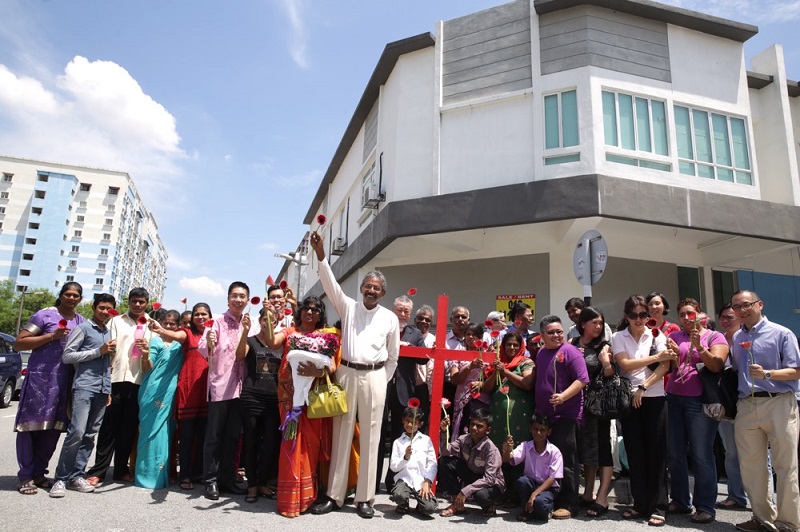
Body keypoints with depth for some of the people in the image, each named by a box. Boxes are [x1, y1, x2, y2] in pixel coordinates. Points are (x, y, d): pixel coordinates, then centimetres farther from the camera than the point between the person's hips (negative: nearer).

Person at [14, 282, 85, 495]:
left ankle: (39, 472, 20)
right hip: (40, 378, -5)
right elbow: (19, 343, -8)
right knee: (31, 425, 1)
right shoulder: (45, 315, -4)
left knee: (54, 428, 9)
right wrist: (51, 336, -17)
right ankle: (25, 476, 10)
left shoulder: (81, 321, 12)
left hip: (65, 382, 5)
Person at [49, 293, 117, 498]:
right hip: (84, 387, -6)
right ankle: (61, 478, -3)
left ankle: (77, 475, 10)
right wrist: (99, 351, -11)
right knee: (76, 432, -13)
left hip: (102, 389, 6)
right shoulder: (83, 328, 1)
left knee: (90, 435, 4)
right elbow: (67, 356, -6)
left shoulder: (109, 332, 20)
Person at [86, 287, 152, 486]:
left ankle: (121, 469, 17)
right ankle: (98, 471, 6)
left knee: (129, 428, 8)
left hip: (138, 382, 2)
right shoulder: (116, 321, 9)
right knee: (109, 427, -1)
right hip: (116, 379, -2)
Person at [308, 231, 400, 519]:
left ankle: (365, 498, 12)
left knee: (370, 437, 3)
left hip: (375, 377, 0)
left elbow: (393, 356, 12)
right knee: (341, 434, 5)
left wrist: (383, 381, 8)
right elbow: (331, 284, -8)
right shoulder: (348, 307, 6)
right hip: (346, 373, 1)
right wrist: (321, 254, -20)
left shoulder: (390, 318, 5)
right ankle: (334, 495, 13)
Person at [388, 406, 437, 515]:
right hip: (404, 479, 0)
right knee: (398, 495, -34)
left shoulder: (426, 440, 8)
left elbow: (432, 463, 4)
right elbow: (393, 466, 2)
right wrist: (405, 457, -14)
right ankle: (403, 504, 5)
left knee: (430, 508, -24)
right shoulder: (398, 442, 8)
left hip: (422, 481, 0)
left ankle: (419, 503, 14)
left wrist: (427, 482, -7)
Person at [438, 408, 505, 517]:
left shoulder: (491, 449, -27)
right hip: (471, 477, 5)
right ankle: (457, 504, -3)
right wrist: (443, 432, -34)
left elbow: (489, 478, -33)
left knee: (481, 495, -41)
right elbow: (446, 452, -19)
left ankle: (488, 506, 0)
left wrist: (465, 491, -39)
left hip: (492, 484, -5)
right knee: (445, 461, -16)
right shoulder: (464, 439, -11)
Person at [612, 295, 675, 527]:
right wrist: (655, 357, -11)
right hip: (629, 400, 1)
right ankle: (640, 504, 15)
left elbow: (665, 366, -6)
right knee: (635, 452, 5)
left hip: (654, 399, -1)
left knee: (656, 452, 0)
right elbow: (625, 364, -8)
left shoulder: (657, 335, 4)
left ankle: (657, 507, 8)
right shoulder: (618, 337, 5)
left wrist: (643, 388, -12)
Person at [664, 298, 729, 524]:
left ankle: (706, 507, 4)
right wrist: (674, 354, -15)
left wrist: (698, 346, -22)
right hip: (674, 399, 4)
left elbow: (716, 365, -11)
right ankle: (680, 501, 19)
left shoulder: (714, 337, 2)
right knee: (675, 453, 7)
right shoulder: (674, 336, 12)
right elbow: (671, 367, 5)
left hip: (700, 400, -4)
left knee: (701, 454, -5)